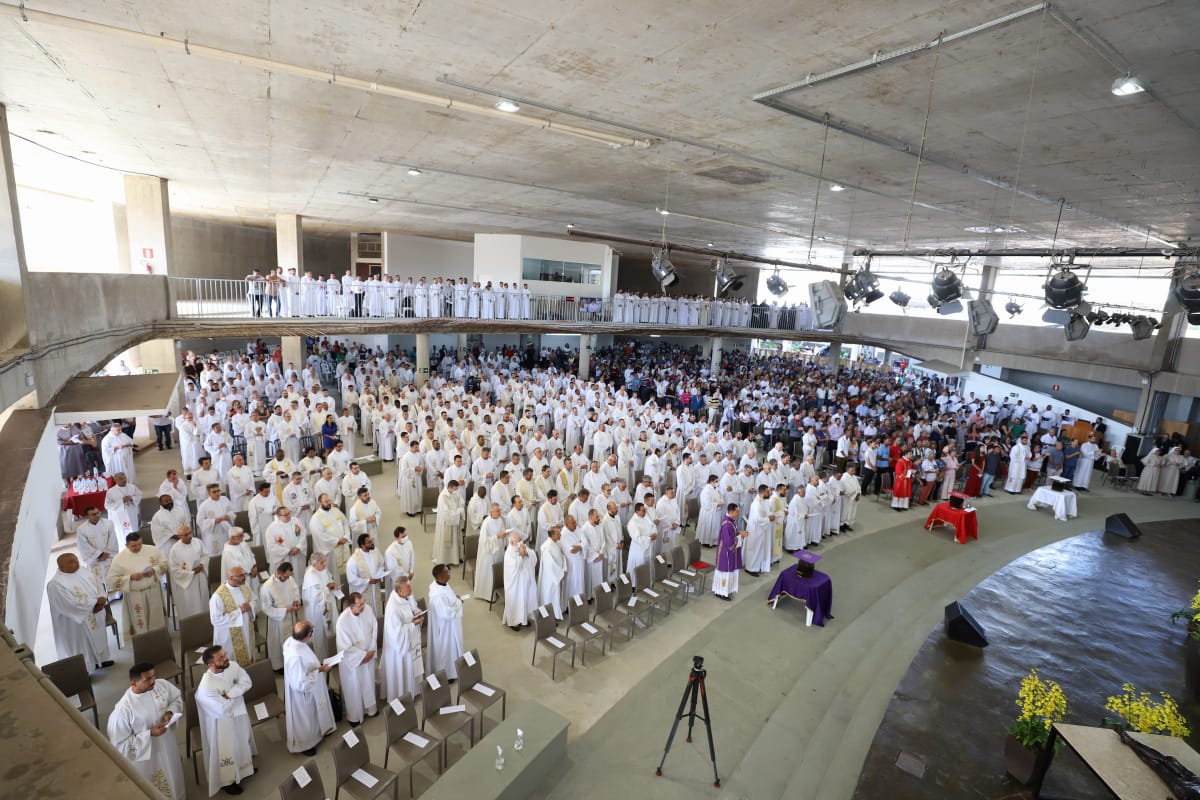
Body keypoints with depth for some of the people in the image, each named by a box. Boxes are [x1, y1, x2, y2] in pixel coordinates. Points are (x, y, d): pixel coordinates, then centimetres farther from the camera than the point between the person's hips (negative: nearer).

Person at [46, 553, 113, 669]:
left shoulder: (86, 572, 1)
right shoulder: (55, 584, -18)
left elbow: (100, 587, 3)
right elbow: (72, 603, -23)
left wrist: (101, 603, -14)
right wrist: (96, 602, -18)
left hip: (97, 616, 6)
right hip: (77, 621, -6)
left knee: (99, 637, 19)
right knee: (81, 643, 5)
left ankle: (102, 659, 37)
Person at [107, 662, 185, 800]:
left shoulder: (162, 685, -19)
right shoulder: (123, 710, -32)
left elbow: (177, 698, 1)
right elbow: (119, 745, -22)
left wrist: (170, 712, -17)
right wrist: (149, 734, -29)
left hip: (167, 744, 5)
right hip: (145, 757, -5)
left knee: (174, 775, 31)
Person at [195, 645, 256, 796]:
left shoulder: (233, 665, -19)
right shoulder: (206, 686, -35)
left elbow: (246, 682, -15)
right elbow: (223, 709, -30)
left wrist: (228, 694, -27)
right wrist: (236, 693, -16)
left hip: (239, 714, 6)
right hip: (223, 723, -6)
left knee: (242, 742, 29)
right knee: (226, 751, 17)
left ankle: (244, 765, 57)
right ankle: (227, 781, 43)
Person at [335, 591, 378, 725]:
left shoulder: (368, 610, -18)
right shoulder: (343, 621, -31)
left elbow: (374, 629, -4)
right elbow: (346, 647, -22)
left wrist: (371, 650, -9)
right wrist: (363, 655, -16)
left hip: (369, 655, 4)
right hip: (352, 659, -4)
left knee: (369, 683, 23)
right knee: (354, 688, 16)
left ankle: (369, 709, 47)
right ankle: (354, 716, 39)